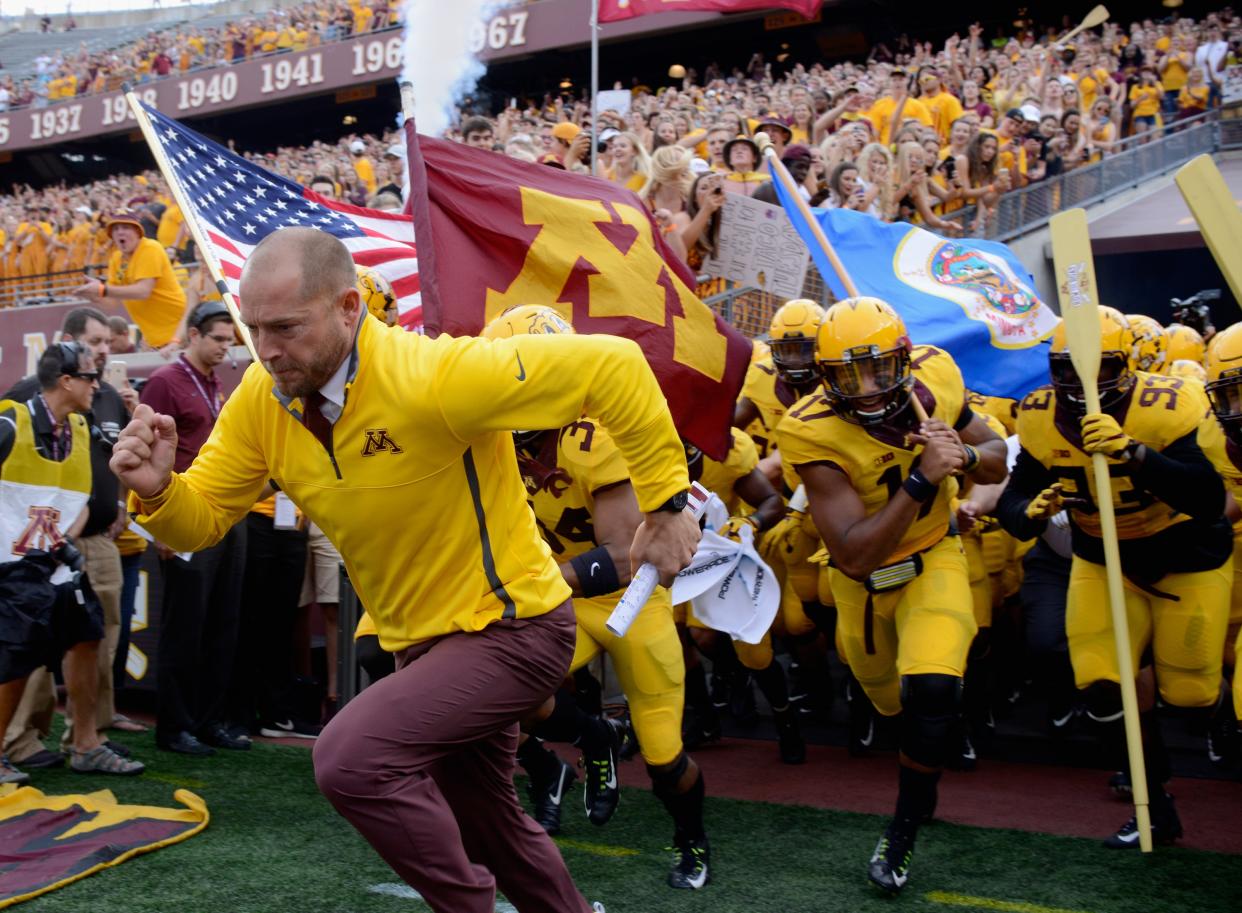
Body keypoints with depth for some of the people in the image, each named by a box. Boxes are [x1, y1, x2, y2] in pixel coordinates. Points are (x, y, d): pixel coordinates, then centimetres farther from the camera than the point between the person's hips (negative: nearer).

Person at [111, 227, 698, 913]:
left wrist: (665, 503, -24)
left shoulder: (434, 378, -30)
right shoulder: (261, 400, -9)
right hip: (417, 641, 8)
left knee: (351, 757, -24)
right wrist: (158, 489, -25)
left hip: (509, 626, -8)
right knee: (485, 828, 23)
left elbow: (611, 366, -27)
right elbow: (202, 518, -3)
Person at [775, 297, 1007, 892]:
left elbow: (996, 464, -5)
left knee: (932, 689, -22)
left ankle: (904, 831, 1)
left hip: (932, 559, 1)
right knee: (890, 699, 22)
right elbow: (855, 555, -35)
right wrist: (922, 479, -43)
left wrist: (964, 454, -28)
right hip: (862, 578, 0)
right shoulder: (815, 434, -31)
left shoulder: (935, 377, -19)